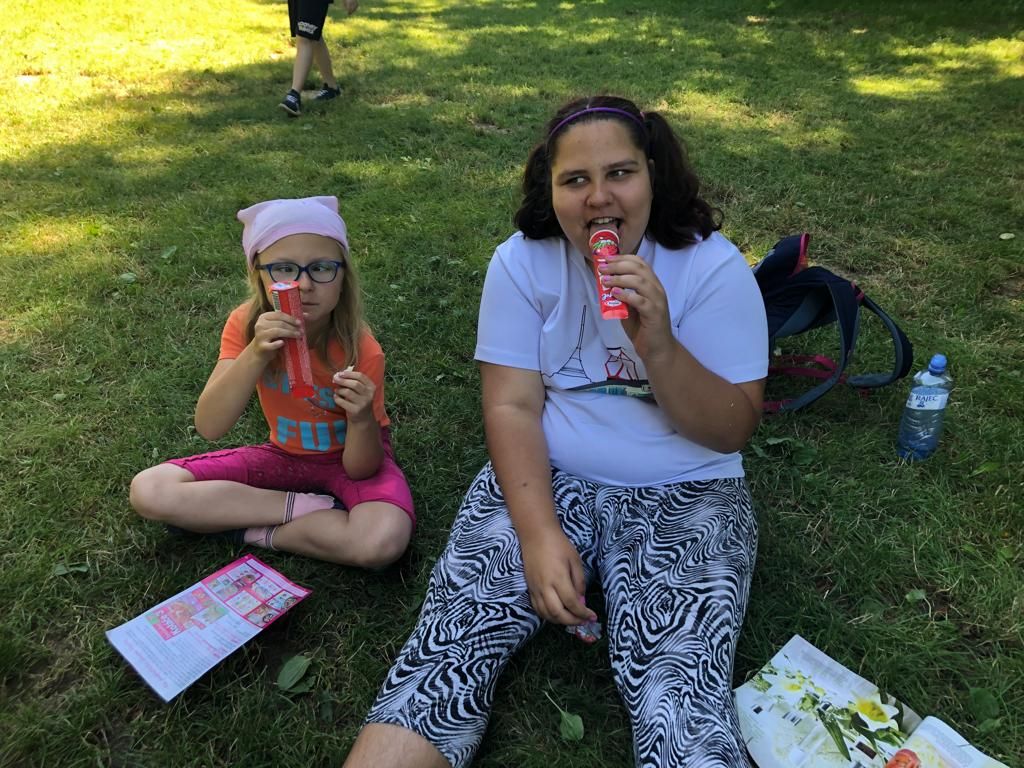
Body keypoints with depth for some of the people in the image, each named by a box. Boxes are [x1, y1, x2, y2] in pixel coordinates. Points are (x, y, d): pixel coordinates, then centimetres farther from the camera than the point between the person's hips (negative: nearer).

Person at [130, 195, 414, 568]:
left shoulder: (360, 349, -25)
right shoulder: (246, 324, -16)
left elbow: (361, 469, -20)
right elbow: (209, 426, -26)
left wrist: (363, 419, -41)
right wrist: (256, 353, -40)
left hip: (348, 457, -3)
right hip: (287, 453, 3)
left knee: (383, 541, -36)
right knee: (149, 491, -15)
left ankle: (258, 530, -12)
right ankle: (308, 507, -12)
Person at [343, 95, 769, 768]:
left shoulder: (713, 265, -6)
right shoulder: (523, 262, -3)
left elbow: (733, 432, -8)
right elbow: (513, 407, -7)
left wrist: (658, 346, -26)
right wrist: (539, 532, -20)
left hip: (685, 497, 0)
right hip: (544, 479, 1)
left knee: (679, 694, -25)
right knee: (452, 640, -20)